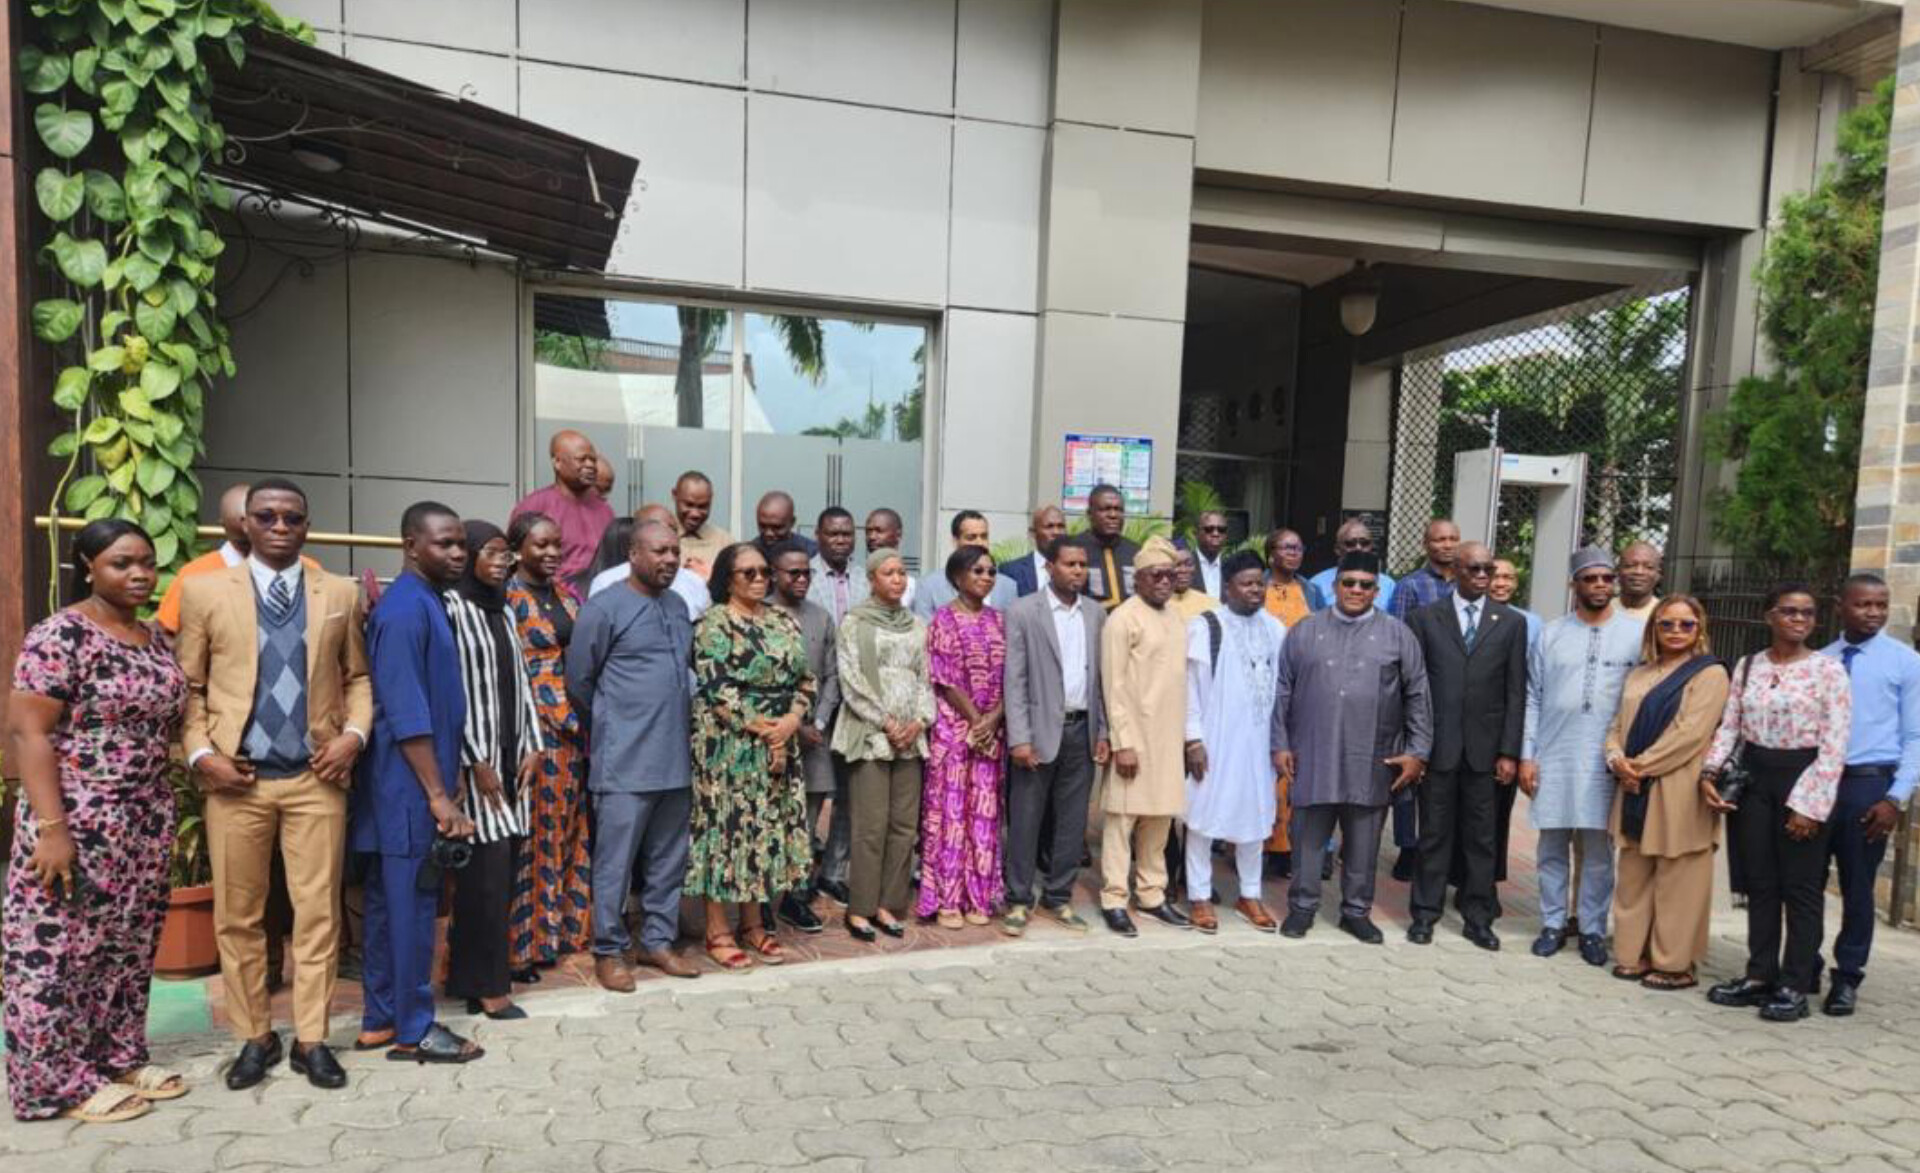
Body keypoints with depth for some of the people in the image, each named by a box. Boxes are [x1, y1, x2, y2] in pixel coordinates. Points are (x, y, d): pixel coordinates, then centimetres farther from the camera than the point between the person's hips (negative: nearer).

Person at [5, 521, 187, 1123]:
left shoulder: (158, 639, 9)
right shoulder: (60, 635, -13)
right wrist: (51, 827, -20)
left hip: (145, 821, 7)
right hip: (77, 822, -7)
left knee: (128, 944, 14)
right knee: (61, 946, 4)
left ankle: (117, 1059, 27)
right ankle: (60, 1081, 16)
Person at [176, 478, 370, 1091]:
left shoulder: (340, 593, 7)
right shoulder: (205, 591, 3)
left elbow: (357, 675, 11)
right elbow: (189, 687, 4)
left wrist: (354, 733, -4)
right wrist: (200, 753, -7)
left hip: (316, 777, 1)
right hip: (236, 778, 0)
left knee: (318, 912, 4)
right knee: (237, 915, 8)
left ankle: (312, 1039, 16)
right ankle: (255, 1037, 24)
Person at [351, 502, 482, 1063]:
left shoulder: (427, 603, 13)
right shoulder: (406, 609, -17)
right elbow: (406, 713, -22)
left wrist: (445, 783, 19)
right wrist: (439, 795, -20)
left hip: (415, 785, 10)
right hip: (411, 788, -10)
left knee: (392, 902, 15)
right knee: (411, 905, 0)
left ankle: (382, 1020, 26)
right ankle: (413, 1029, 11)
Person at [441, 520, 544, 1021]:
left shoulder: (503, 612, 15)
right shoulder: (450, 608, -8)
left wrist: (532, 747, 6)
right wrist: (477, 762, -13)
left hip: (512, 756, 7)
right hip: (475, 759, -7)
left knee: (501, 874, 8)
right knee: (487, 874, -6)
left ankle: (473, 977, 19)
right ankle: (488, 985, 4)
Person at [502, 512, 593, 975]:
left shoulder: (566, 594, 12)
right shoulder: (507, 599, -8)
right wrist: (562, 716, -14)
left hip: (576, 728, 7)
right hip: (536, 729, -6)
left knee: (571, 829, 13)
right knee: (533, 833, 1)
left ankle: (563, 926, 25)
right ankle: (522, 944, 12)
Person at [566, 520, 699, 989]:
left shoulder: (678, 606, 12)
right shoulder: (604, 608, -8)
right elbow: (578, 679, -2)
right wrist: (609, 729, 8)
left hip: (676, 757, 7)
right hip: (625, 761, -6)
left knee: (667, 860, 13)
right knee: (615, 861, 2)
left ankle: (657, 941, 25)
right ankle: (609, 950, 15)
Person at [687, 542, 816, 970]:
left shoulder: (784, 621, 11)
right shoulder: (714, 621, -8)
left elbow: (805, 679, 9)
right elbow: (714, 687, -16)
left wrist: (791, 720, -9)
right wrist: (762, 728, -16)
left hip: (781, 743, 6)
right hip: (729, 745, -6)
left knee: (768, 828, 10)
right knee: (726, 827, -1)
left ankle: (753, 922, 23)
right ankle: (717, 931, 10)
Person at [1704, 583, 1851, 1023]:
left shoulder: (1828, 669, -5)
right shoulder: (1748, 666, 8)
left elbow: (1834, 745, -10)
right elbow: (1729, 726, 9)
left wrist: (1809, 804, -14)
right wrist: (1712, 771, -7)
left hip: (1803, 778, -4)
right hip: (1753, 777, 4)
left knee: (1801, 888, 3)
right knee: (1759, 883, 10)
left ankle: (1795, 986, 12)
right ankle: (1760, 976, 19)